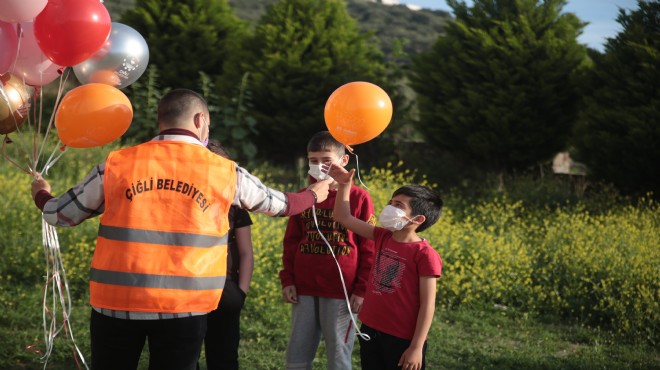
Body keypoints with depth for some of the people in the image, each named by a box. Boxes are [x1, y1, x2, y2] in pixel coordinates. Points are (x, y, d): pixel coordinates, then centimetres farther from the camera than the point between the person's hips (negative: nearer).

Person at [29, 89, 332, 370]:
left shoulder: (116, 165, 3)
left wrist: (41, 194, 38)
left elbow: (60, 215, 14)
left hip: (116, 302, 0)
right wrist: (312, 196, 44)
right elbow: (280, 205, 22)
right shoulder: (226, 172, 4)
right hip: (185, 307, 0)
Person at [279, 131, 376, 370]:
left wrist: (362, 290, -6)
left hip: (341, 292, -4)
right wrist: (287, 280, 5)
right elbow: (291, 243, 15)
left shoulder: (359, 198, -2)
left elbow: (369, 249, -2)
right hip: (304, 290, 4)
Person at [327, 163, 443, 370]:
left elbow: (427, 305, -15)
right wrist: (344, 184, 3)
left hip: (403, 338, -7)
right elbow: (344, 218, 13)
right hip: (371, 330, 7)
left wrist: (416, 347, -18)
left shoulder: (425, 255, -15)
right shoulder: (382, 237, 5)